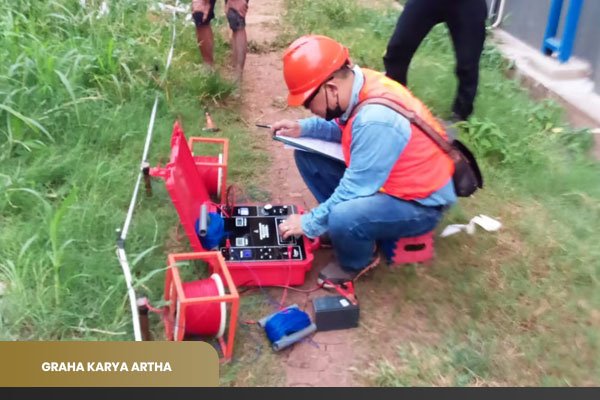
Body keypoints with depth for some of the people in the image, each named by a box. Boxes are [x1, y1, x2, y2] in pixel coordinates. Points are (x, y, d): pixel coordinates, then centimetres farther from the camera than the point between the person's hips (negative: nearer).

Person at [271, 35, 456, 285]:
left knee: (342, 219, -35)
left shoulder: (375, 120, -35)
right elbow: (344, 128, 10)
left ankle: (358, 262, 0)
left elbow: (355, 190, -28)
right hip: (379, 177, 8)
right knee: (307, 156, 2)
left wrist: (310, 223, -16)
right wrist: (304, 128, -6)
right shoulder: (356, 83, -10)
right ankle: (342, 221, 11)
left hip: (418, 203, -8)